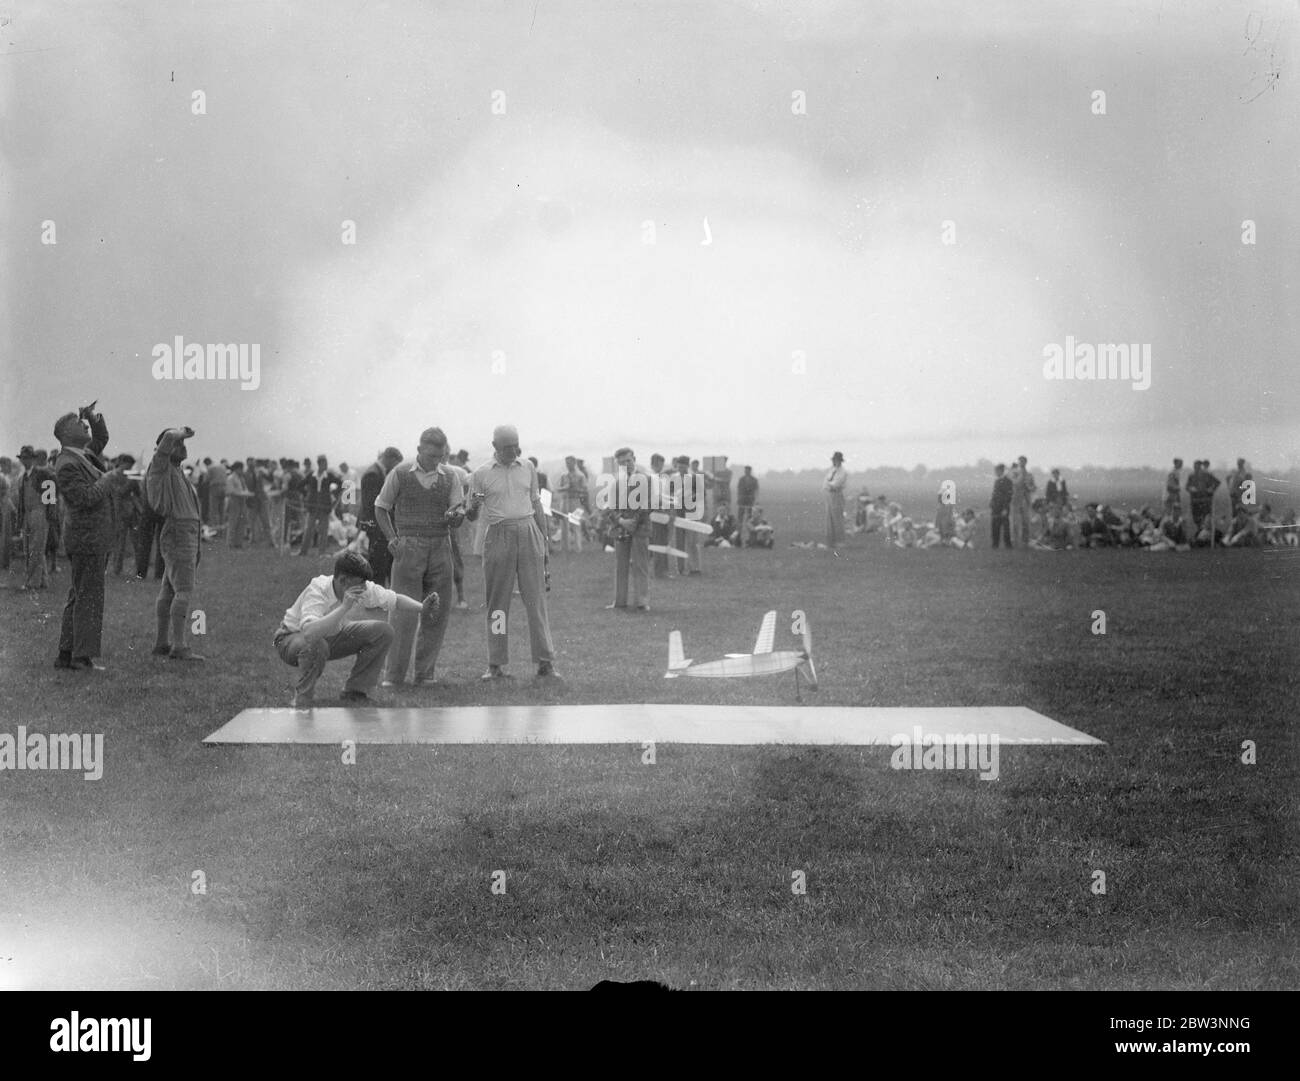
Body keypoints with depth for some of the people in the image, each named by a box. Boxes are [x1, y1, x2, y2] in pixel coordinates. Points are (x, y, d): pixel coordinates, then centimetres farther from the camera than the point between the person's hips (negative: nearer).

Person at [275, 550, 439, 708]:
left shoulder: (363, 588, -19)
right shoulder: (317, 591, -36)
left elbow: (396, 601, -4)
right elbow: (310, 633, -54)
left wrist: (422, 609, -24)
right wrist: (344, 607, -54)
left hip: (331, 636, 6)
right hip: (292, 638, -6)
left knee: (382, 631, -11)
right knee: (316, 645, -42)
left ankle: (355, 692, -1)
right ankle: (302, 700, -15)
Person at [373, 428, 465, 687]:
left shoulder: (451, 476, 8)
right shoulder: (400, 474, 3)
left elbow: (458, 516, 6)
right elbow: (381, 508, 11)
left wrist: (454, 516, -18)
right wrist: (392, 539, -2)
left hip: (440, 547, 3)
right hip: (409, 546, -3)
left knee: (437, 613, 1)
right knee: (404, 613, -7)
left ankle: (425, 673, 9)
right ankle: (394, 675, -2)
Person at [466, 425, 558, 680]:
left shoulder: (528, 469, 11)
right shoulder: (482, 474, 4)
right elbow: (473, 516, 7)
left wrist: (544, 545, 14)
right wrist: (474, 506, -17)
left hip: (528, 534, 2)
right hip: (498, 536, -2)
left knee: (536, 598, -2)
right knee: (497, 601, 0)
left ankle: (545, 661, 0)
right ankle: (496, 664, 4)